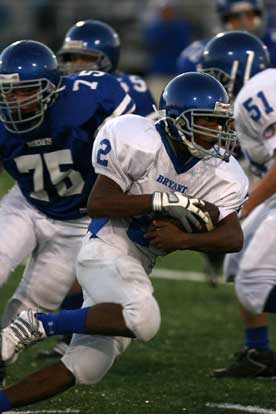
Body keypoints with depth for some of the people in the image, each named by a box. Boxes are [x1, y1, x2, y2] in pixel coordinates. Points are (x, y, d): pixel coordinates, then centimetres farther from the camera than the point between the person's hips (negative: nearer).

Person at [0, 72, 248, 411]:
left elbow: (234, 237, -8)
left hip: (137, 267, 8)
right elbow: (96, 204, -17)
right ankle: (38, 325, -20)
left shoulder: (219, 175, 1)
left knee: (84, 371, 5)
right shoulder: (142, 144, -14)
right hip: (107, 249, -8)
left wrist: (183, 240, -25)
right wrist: (162, 200, -26)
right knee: (143, 320, -35)